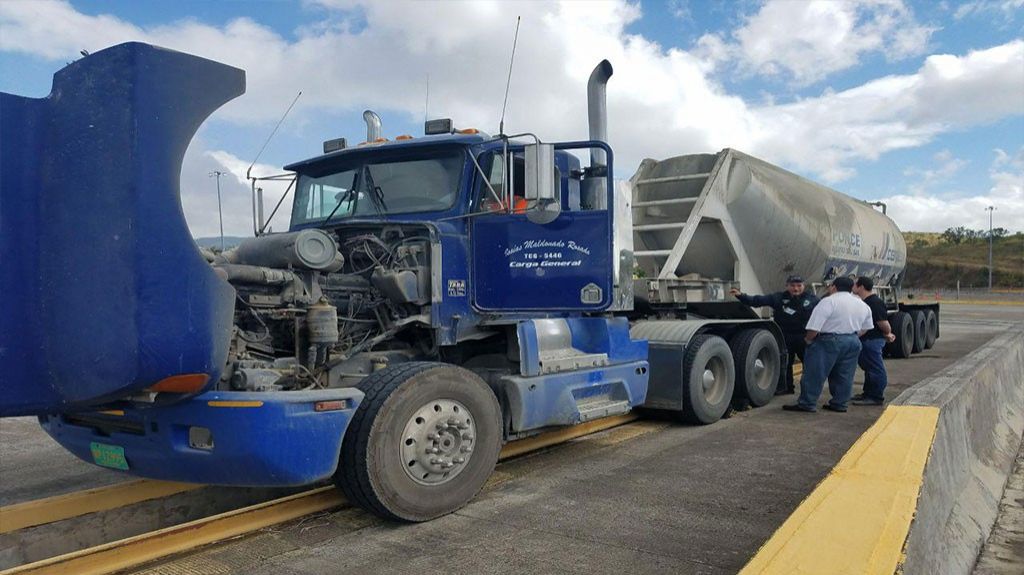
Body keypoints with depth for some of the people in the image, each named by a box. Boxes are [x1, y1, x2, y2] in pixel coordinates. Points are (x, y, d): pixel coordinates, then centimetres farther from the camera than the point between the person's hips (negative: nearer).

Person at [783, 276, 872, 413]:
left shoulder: (828, 302, -15)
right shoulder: (863, 305, 11)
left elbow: (814, 327, -19)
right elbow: (864, 328, 17)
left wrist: (809, 340, -3)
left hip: (828, 341, -7)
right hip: (853, 342, 7)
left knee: (815, 374, -1)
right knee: (844, 376, 14)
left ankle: (807, 404, 1)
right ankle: (839, 404, 17)